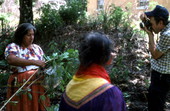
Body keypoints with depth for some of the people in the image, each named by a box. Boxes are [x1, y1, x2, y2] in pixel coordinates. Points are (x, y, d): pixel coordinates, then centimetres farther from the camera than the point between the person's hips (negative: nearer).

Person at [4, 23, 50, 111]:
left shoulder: (37, 47, 13)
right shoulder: (12, 47, -3)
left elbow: (43, 63, 16)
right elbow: (11, 60, -24)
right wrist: (34, 62, -30)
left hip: (39, 85, 4)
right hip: (21, 86, -4)